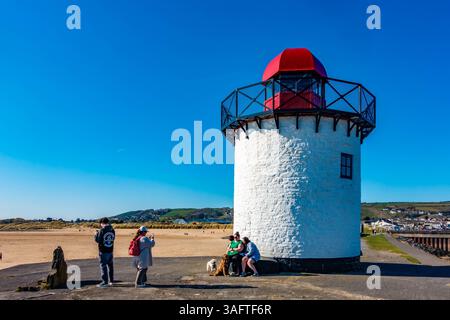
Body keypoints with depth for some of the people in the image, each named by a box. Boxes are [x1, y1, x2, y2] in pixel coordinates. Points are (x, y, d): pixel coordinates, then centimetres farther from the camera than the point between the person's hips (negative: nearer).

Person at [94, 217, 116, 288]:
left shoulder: (102, 230, -16)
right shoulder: (112, 230, 2)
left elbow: (97, 240, -14)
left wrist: (97, 233, 4)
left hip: (103, 251, -6)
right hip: (110, 251, 6)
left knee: (103, 266, 0)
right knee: (110, 265, 17)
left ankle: (105, 282, 0)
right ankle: (111, 281, 25)